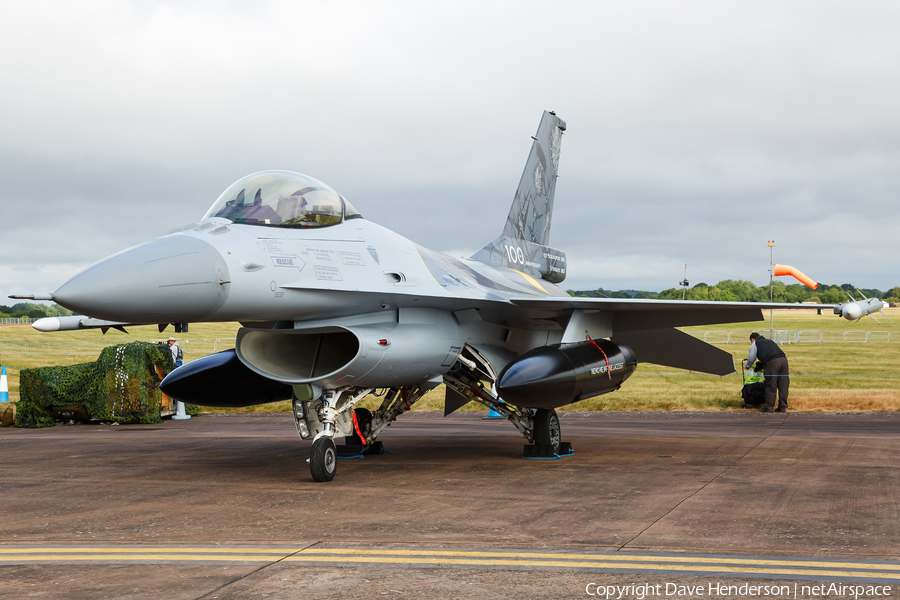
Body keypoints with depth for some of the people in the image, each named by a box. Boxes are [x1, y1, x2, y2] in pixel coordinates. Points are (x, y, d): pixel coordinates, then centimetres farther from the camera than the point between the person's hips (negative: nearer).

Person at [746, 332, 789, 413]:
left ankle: (768, 408, 6)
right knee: (783, 386, 8)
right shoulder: (770, 341, 36)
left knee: (770, 386, 1)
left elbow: (751, 358, 16)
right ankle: (783, 408, 12)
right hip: (783, 359, 6)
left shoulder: (755, 343, 19)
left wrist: (747, 366, 38)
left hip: (772, 362, -6)